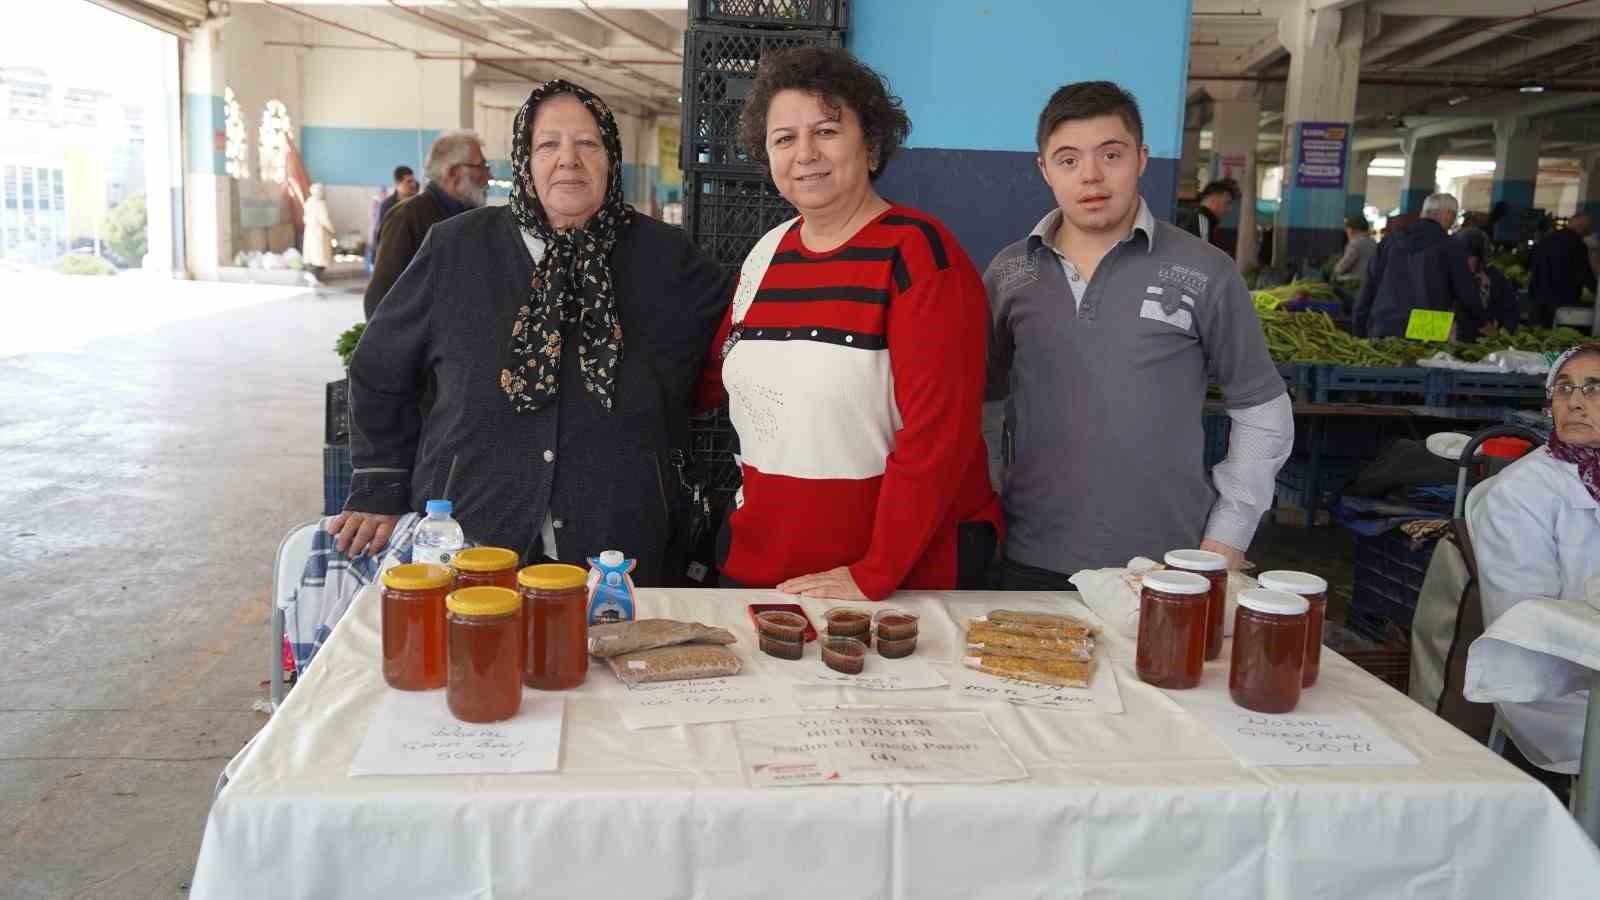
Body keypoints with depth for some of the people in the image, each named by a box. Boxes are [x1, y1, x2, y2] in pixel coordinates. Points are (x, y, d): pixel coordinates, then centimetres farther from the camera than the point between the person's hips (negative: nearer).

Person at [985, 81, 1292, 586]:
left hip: (1165, 566, -2)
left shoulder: (1205, 273, -5)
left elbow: (1262, 411, 3)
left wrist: (1227, 539, -3)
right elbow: (981, 389, 13)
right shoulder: (1009, 272, 2)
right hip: (1031, 561, 2)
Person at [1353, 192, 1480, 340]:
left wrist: (1359, 333, 15)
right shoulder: (1451, 248, -1)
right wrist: (1468, 339, 19)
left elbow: (1368, 288, 11)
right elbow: (1468, 297, 5)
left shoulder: (1390, 240, 11)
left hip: (1381, 334, 4)